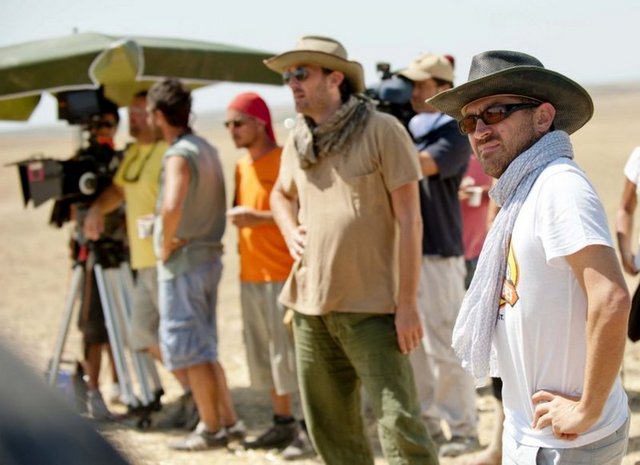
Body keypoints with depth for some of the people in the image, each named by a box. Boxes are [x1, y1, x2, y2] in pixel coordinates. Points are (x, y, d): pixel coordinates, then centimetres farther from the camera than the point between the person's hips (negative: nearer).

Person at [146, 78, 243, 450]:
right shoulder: (208, 149, 11)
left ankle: (211, 429, 7)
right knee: (203, 347, 17)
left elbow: (172, 207, -34)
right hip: (209, 256, 9)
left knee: (189, 350, 1)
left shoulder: (179, 155, -17)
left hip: (183, 262, -9)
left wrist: (166, 244, -19)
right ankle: (229, 420, 19)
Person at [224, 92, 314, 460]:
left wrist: (259, 218, -22)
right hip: (251, 275, 8)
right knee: (264, 355, 12)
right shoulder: (242, 167, 13)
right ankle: (284, 423, 22)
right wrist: (236, 217, 2)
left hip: (282, 274, -8)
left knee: (291, 353, -7)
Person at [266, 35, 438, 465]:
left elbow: (409, 220, -10)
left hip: (372, 307, -6)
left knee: (399, 421, -9)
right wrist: (291, 233, 9)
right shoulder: (297, 142, 9)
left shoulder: (382, 130, -9)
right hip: (310, 305, 6)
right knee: (331, 428, 13)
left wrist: (407, 302, -13)